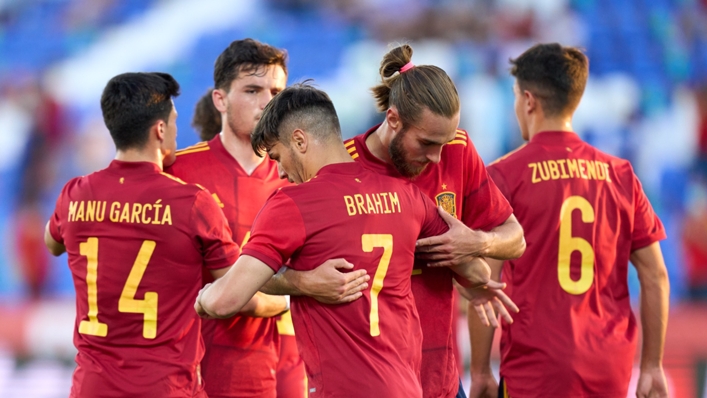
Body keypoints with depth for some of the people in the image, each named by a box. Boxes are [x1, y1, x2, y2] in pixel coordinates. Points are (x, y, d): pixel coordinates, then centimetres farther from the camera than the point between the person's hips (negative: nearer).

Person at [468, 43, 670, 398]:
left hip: (537, 369, -4)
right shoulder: (620, 175, 7)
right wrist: (652, 368, 12)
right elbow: (655, 276, 7)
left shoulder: (503, 176, -5)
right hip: (610, 367, 4)